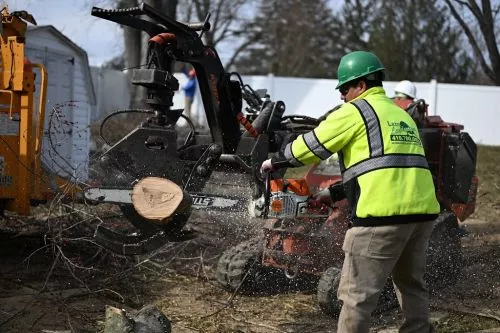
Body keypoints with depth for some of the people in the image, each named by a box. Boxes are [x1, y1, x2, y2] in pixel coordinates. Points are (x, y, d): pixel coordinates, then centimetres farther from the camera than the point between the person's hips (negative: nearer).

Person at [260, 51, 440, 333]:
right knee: (412, 285, 22)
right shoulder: (402, 115, 25)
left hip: (384, 214, -8)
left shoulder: (356, 111, 1)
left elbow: (312, 145, 3)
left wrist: (276, 161, 19)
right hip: (423, 210, 8)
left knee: (358, 293, -1)